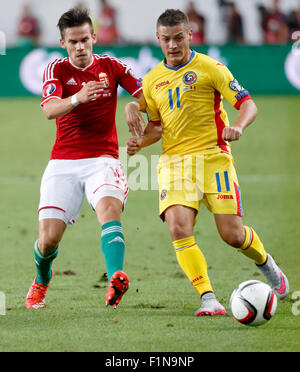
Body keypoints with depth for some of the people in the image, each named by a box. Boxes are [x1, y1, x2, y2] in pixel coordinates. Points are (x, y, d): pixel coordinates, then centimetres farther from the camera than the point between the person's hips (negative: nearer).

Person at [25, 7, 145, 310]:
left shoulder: (110, 66, 6)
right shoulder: (56, 69, 1)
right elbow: (49, 109, -17)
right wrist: (77, 98, -37)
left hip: (102, 158, 0)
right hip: (63, 162, 0)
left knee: (109, 208, -32)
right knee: (48, 238, -5)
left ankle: (116, 278, -49)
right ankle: (42, 280, 28)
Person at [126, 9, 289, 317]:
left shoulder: (209, 68, -2)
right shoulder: (152, 81, 12)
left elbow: (248, 104, -4)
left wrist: (238, 126, -25)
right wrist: (140, 142, 2)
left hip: (213, 156, -3)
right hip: (174, 162, 3)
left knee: (232, 235, -6)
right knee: (178, 228, -20)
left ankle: (265, 263, 29)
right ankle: (208, 299, -18)